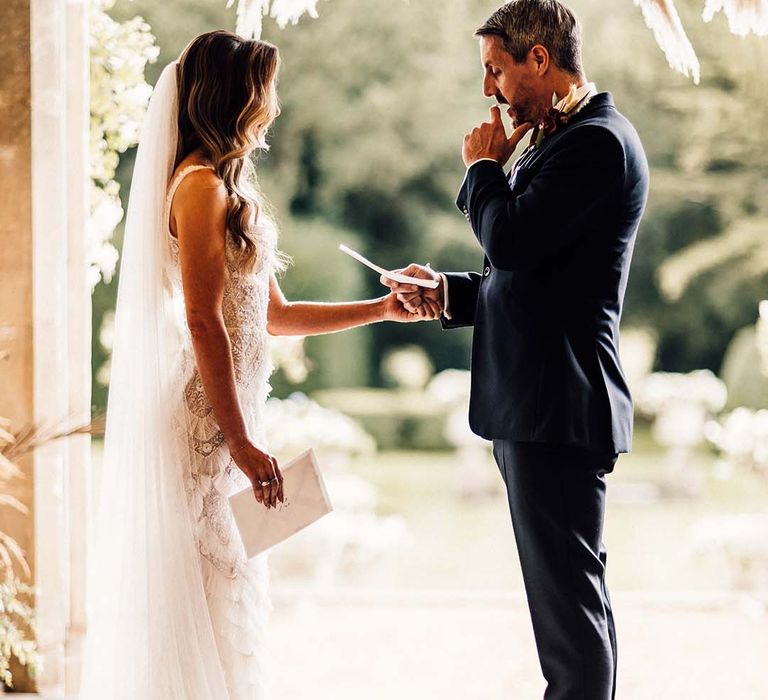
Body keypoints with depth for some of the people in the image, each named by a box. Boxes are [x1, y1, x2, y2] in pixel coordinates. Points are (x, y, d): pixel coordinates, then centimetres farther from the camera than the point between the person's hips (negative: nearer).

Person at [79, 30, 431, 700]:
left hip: (230, 409, 9)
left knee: (228, 582, 11)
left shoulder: (231, 186, 16)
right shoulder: (200, 185, -13)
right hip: (206, 419, -9)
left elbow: (274, 315, 20)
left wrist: (381, 308, 19)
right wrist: (242, 443, -19)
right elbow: (203, 324, -18)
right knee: (206, 582, -5)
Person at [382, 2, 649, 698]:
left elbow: (510, 241, -22)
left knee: (567, 598, -7)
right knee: (572, 593, 16)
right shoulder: (564, 140, 19)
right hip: (535, 405, 11)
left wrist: (482, 168, -4)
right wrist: (447, 294, 9)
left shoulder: (599, 141, -14)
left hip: (558, 406, -11)